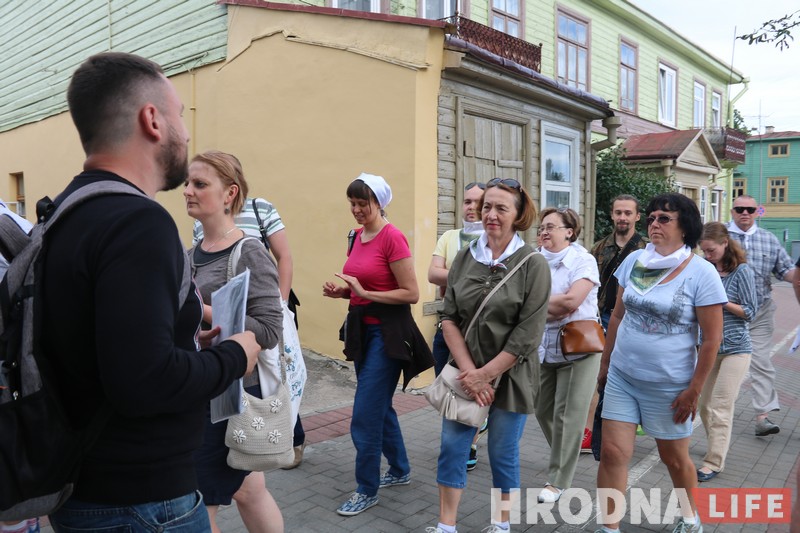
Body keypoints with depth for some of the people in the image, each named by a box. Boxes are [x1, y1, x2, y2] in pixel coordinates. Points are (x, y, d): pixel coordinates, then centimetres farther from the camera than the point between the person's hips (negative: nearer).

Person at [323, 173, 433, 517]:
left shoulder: (392, 237, -16)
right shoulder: (357, 236, 9)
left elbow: (411, 294, -17)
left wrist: (365, 293, -21)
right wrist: (341, 291, 0)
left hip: (387, 333, -9)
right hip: (363, 329, 9)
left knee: (365, 416, -3)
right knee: (380, 408, 19)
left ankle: (367, 490, 15)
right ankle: (400, 470, 38)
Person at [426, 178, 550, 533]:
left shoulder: (533, 264, -9)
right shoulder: (465, 257, 1)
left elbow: (527, 334, -13)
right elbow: (449, 318, -1)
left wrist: (486, 374, -13)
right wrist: (468, 372, -10)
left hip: (508, 376, -3)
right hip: (466, 374, 3)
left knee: (503, 455, 10)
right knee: (451, 448, 8)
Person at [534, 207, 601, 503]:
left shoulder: (583, 260, -7)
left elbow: (571, 301, -19)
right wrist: (555, 308, -10)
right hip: (544, 348, 5)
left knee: (568, 415, -1)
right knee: (543, 411, 13)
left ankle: (558, 481, 12)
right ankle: (563, 462, 38)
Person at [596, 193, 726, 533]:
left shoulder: (701, 273, -13)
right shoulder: (634, 261, 0)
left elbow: (712, 338, -10)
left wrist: (693, 391, -10)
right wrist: (604, 364, 11)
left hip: (669, 386, -3)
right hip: (621, 377, 4)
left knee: (674, 458, 16)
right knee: (612, 453, 2)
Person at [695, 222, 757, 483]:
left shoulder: (741, 272, -9)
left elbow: (750, 312, -8)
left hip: (735, 349, -5)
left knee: (720, 409, -3)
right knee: (705, 407, 12)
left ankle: (714, 463, 4)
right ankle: (717, 448, 31)